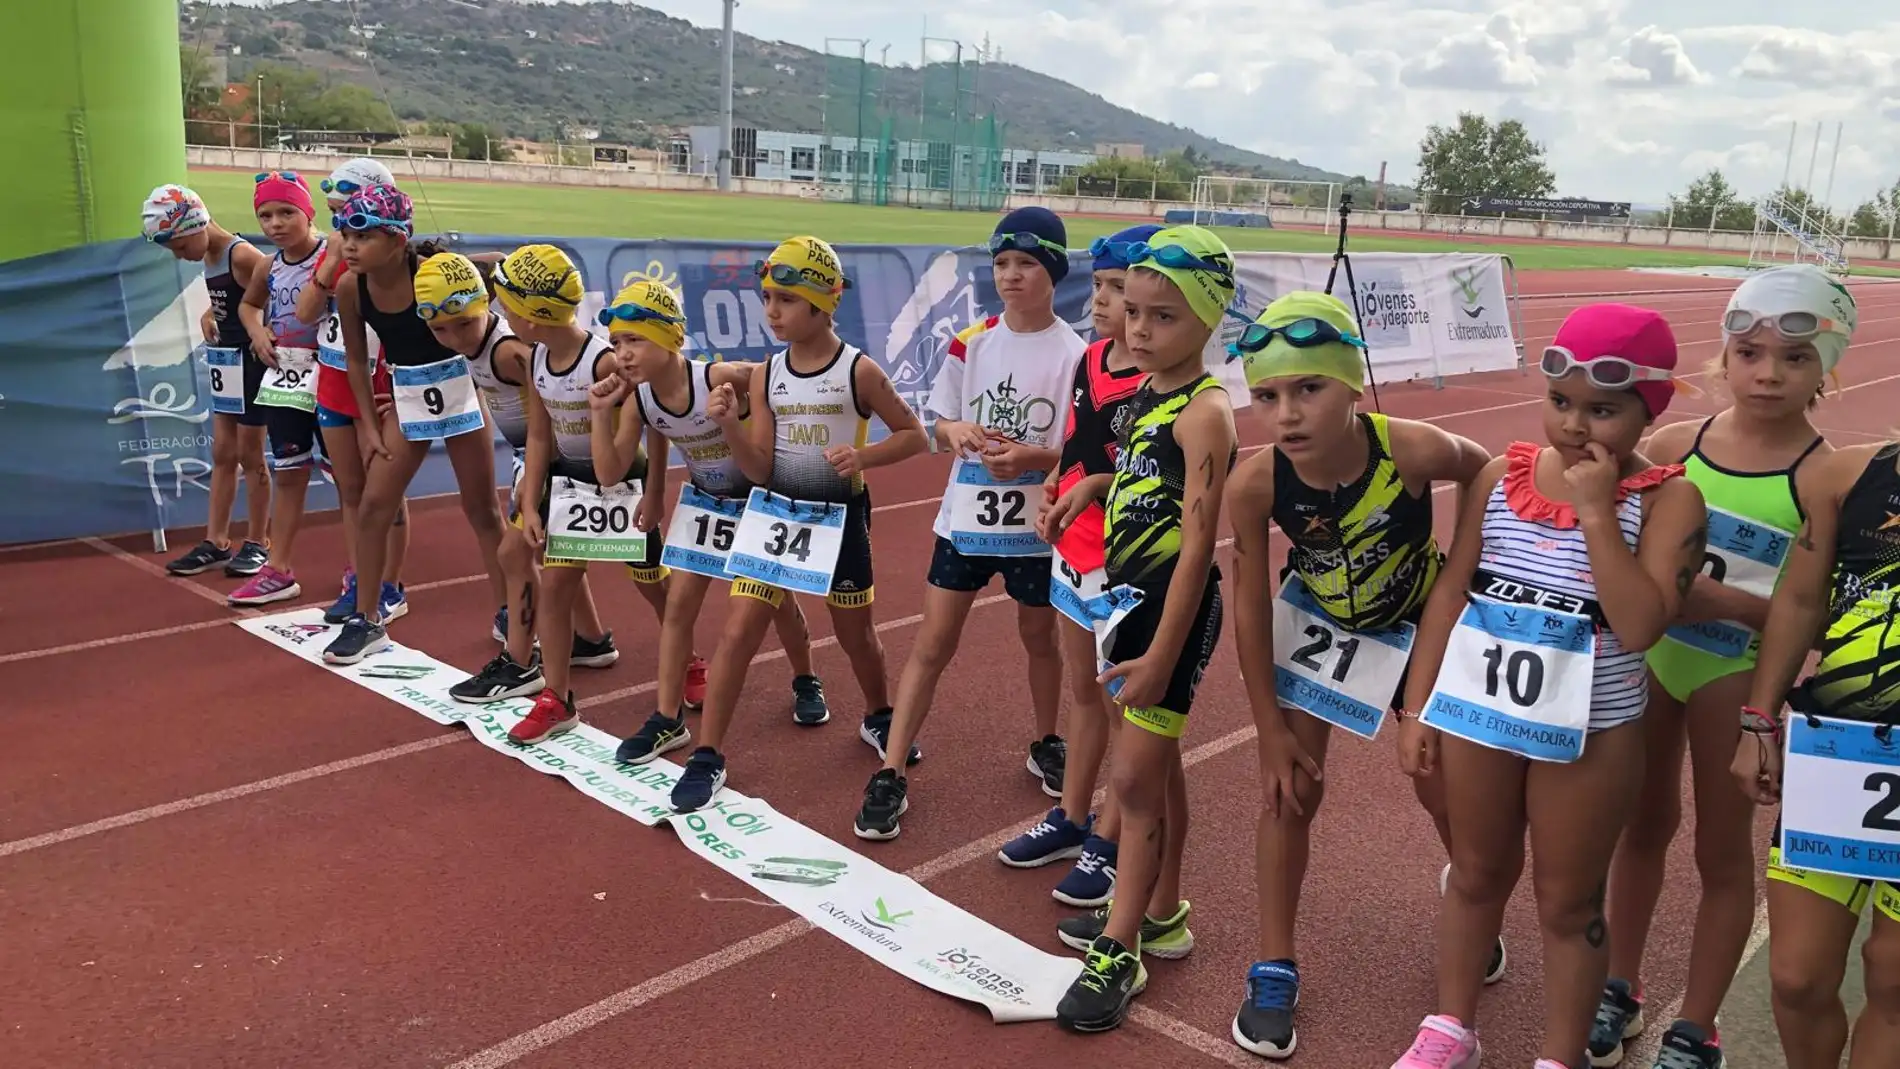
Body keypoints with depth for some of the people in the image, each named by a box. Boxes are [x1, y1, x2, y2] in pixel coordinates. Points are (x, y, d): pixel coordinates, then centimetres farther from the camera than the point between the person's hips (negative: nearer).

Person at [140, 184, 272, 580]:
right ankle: (216, 543, 17)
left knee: (250, 455, 2)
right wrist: (209, 315, 0)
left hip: (250, 361, -9)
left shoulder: (242, 255, -19)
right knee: (222, 454, 11)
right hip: (225, 361, 9)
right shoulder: (209, 257, 7)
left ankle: (257, 544, 14)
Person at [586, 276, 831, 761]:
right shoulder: (638, 397, -15)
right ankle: (668, 720, 10)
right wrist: (601, 412, -23)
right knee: (679, 603, 0)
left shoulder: (721, 378, -33)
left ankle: (806, 683, 39)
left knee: (780, 599, 11)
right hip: (703, 501, 4)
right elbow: (609, 471, -11)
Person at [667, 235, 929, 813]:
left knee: (855, 633, 15)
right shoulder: (766, 376, -3)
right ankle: (707, 757, 5)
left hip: (839, 518, -2)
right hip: (775, 512, 2)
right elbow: (759, 470, -4)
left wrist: (862, 455, -20)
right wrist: (729, 426, -21)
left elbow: (914, 435, -4)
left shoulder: (859, 371, -11)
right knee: (738, 631, -5)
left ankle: (879, 717, 44)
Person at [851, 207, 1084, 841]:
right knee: (932, 645, 2)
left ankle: (1046, 746, 41)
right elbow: (941, 427, 5)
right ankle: (890, 776, 8)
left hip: (1035, 525, -2)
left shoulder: (1074, 355, -10)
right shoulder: (970, 343, -1)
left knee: (1039, 638, 17)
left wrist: (1032, 457, -25)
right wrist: (955, 432, -18)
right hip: (965, 518, 2)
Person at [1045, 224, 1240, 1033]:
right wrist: (1097, 485, 2)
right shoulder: (1146, 395, 6)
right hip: (1131, 593, 9)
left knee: (1134, 777, -3)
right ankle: (1161, 914, 35)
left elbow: (1197, 543, -22)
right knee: (1158, 763, 19)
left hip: (1175, 604, -9)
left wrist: (1161, 653, -23)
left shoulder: (1203, 412, -19)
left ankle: (1118, 953, 10)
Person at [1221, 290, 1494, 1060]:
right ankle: (1274, 971, 17)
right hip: (1317, 621, 0)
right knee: (1290, 789, 0)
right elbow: (1251, 607, -20)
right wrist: (1273, 730, -14)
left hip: (1419, 621, 0)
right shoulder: (1253, 485, -32)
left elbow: (1483, 473, -12)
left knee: (1445, 789, 13)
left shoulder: (1414, 449, -37)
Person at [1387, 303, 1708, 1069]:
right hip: (1475, 712, 4)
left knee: (1568, 901, 13)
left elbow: (1640, 626, -24)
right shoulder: (1502, 476, -3)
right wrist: (1417, 707, 2)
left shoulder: (1666, 499, -12)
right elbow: (1450, 591, 2)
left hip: (1589, 733, -3)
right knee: (1476, 875, 20)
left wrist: (1596, 511, -24)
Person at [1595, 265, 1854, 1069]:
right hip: (1647, 654, 4)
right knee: (1645, 822, 18)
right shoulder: (1673, 444, -4)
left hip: (1738, 673, -3)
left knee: (1724, 849, 11)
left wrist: (1729, 603, -27)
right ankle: (1618, 989, 36)